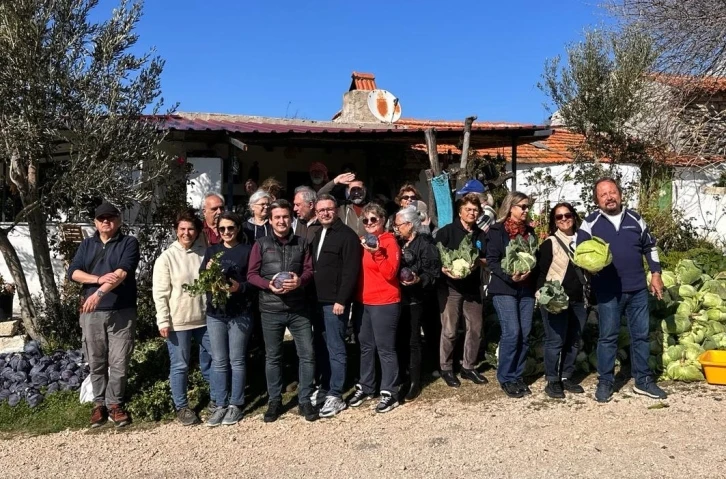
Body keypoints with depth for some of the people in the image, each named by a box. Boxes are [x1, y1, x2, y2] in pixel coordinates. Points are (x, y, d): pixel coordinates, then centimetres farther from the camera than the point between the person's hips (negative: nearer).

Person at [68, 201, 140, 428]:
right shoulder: (86, 245, 12)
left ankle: (115, 404, 13)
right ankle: (99, 403, 22)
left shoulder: (129, 243, -1)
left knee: (119, 362, 1)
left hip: (122, 312, -3)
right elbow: (73, 272, 1)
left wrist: (99, 293, -26)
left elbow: (122, 272, -16)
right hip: (92, 313, 3)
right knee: (96, 361, 10)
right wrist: (99, 278, -16)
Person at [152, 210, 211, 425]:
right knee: (180, 366, 7)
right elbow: (160, 293, -9)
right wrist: (163, 321, -13)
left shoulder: (204, 252, 2)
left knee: (210, 360, 16)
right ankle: (182, 407, 21)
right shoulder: (167, 257, -8)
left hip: (204, 318, 4)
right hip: (178, 321, -4)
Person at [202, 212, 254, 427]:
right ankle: (219, 405, 16)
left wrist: (240, 287, -21)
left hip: (240, 313, -3)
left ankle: (235, 405, 15)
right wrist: (207, 272, -14)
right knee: (218, 362, 7)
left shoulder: (246, 251, 1)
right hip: (215, 313, 3)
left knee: (237, 360, 5)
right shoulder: (211, 250, 10)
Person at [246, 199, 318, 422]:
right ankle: (274, 401, 23)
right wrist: (269, 285, -17)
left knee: (308, 354, 1)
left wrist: (300, 280, -17)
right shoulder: (261, 244, 3)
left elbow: (310, 269, 4)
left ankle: (304, 401, 15)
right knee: (272, 357, 9)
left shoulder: (302, 243, 8)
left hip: (298, 308, 1)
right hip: (271, 309, -1)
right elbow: (251, 275, 1)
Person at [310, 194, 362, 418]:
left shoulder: (347, 235, -10)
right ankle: (325, 387, 25)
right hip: (318, 301, 8)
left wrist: (341, 300, -19)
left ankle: (336, 396, 4)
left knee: (335, 348, -3)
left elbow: (351, 271, -15)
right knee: (321, 347, 13)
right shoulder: (317, 235, 16)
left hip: (335, 302, -8)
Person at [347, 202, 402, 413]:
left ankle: (389, 393, 7)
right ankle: (365, 387, 27)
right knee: (365, 346, 15)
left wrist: (377, 253, -28)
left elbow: (390, 273, -18)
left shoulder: (389, 241, -9)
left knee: (385, 348, -2)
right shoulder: (364, 241, 12)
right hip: (364, 302, 7)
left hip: (384, 303, -7)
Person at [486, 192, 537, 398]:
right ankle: (506, 378, 3)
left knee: (525, 334, 3)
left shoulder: (529, 230, 15)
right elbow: (491, 260, -8)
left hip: (526, 289, 5)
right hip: (504, 289, -5)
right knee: (512, 332, -10)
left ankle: (518, 375, 15)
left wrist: (529, 272, -2)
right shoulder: (497, 230, -2)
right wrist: (510, 277, -20)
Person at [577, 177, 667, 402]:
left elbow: (650, 247, 15)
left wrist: (656, 275, 10)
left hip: (638, 288, 3)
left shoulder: (635, 219, 7)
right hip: (608, 291, -3)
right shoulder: (590, 223, -3)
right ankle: (605, 382, 14)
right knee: (608, 336, 3)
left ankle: (643, 381, 23)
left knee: (641, 335, 11)